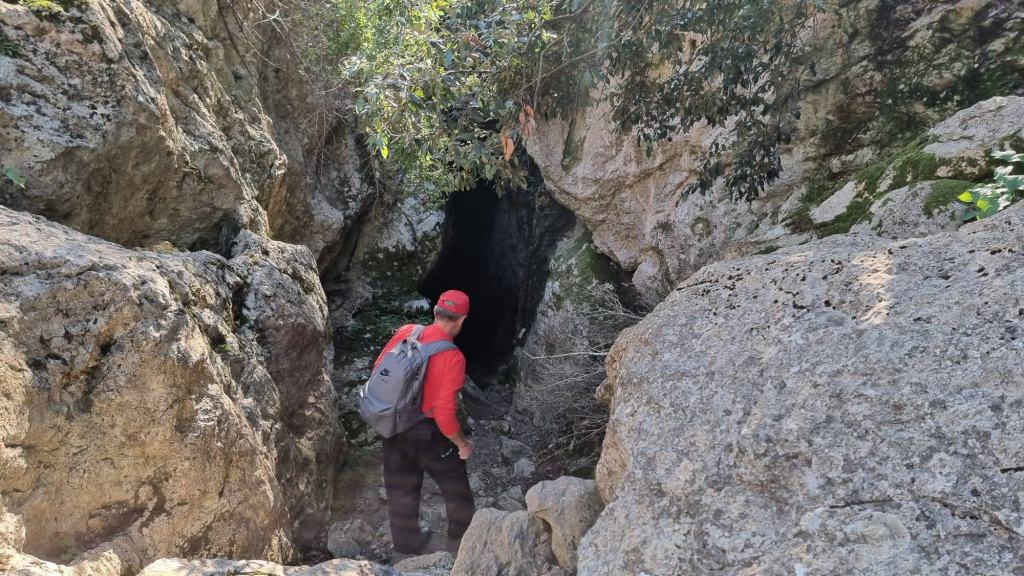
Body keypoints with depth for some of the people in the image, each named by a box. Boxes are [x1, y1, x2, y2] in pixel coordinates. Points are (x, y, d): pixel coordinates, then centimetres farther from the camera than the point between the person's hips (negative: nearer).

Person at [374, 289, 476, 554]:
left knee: (401, 486, 23)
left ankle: (406, 540, 41)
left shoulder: (405, 332, -10)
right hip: (427, 433, -5)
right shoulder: (453, 358, -25)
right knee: (454, 481, 22)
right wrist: (462, 443, -8)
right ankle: (463, 529, 43)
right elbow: (444, 414, -25)